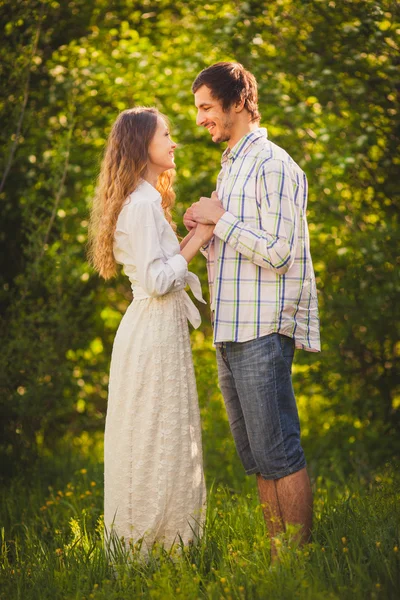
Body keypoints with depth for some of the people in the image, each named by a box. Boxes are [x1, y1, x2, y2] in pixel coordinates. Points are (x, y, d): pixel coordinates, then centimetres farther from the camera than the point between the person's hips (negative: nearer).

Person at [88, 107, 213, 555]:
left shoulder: (146, 201, 15)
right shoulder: (143, 204, -16)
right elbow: (156, 280, -21)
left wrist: (199, 232, 11)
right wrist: (198, 237, -14)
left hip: (158, 328, 10)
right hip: (154, 332, -10)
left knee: (157, 437, 13)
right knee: (155, 437, -4)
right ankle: (147, 540, 3)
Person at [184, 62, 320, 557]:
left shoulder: (273, 165, -9)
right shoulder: (231, 168, 20)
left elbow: (276, 252, -18)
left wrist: (221, 220, -10)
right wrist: (202, 232, 7)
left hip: (263, 330, -9)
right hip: (231, 330, 10)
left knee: (278, 452, -7)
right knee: (257, 458, 11)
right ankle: (278, 554, 17)